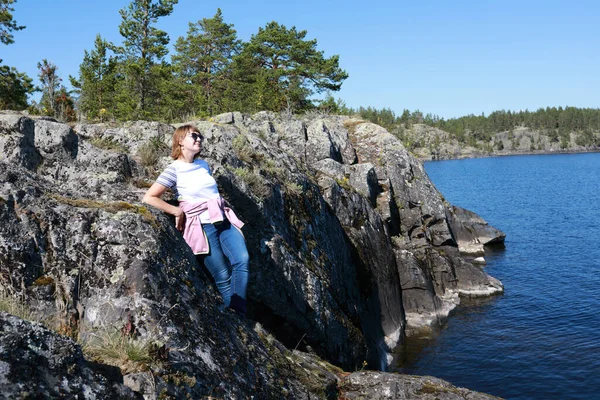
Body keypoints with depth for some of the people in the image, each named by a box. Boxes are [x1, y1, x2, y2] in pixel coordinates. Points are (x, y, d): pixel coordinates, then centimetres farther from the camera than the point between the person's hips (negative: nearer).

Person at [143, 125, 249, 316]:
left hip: (224, 220, 5)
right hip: (202, 225, -5)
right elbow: (149, 198, -11)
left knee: (242, 259, -18)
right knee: (223, 277, -6)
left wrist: (224, 206, 12)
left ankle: (239, 316, -12)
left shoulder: (203, 164, 15)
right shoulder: (174, 170, -4)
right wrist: (177, 211, -10)